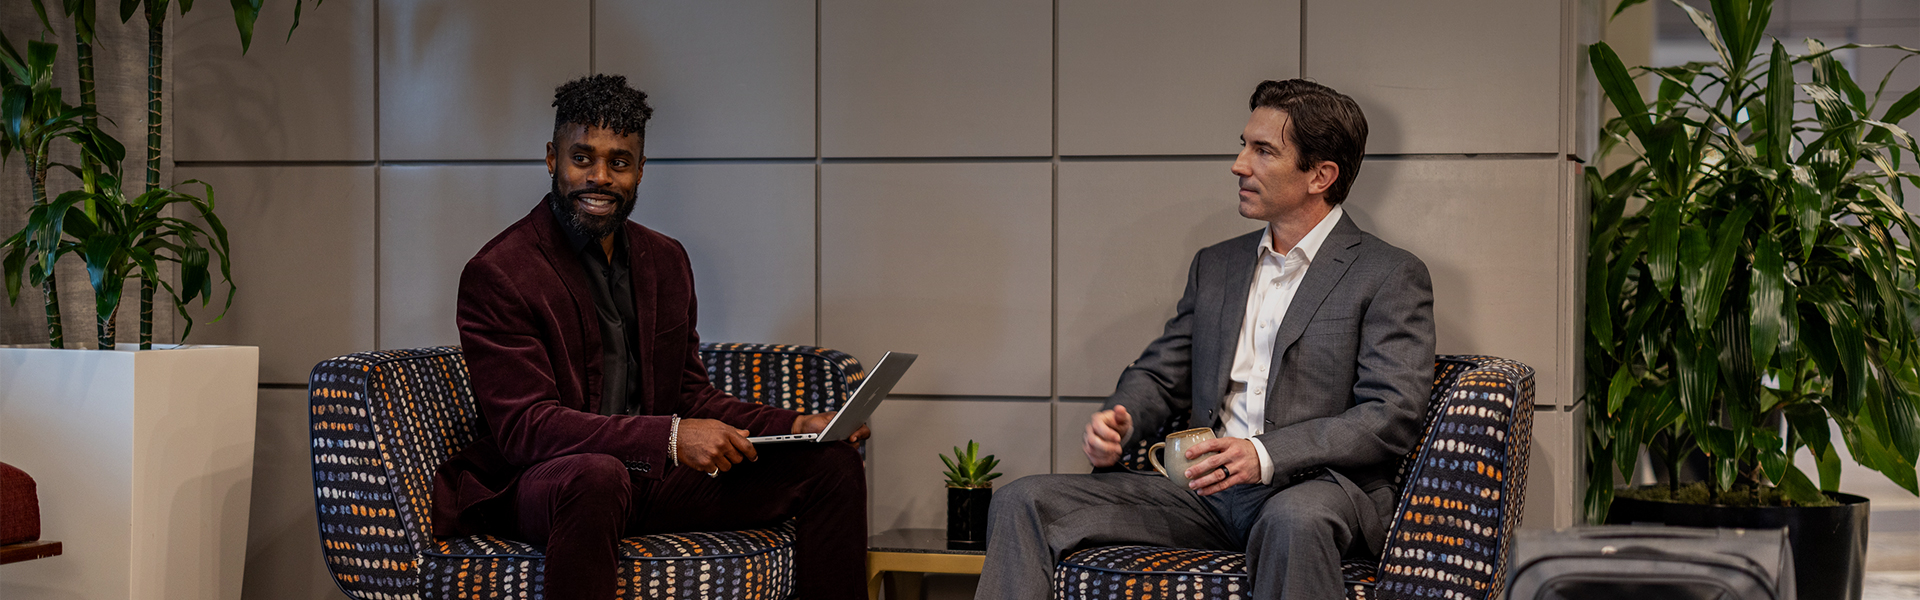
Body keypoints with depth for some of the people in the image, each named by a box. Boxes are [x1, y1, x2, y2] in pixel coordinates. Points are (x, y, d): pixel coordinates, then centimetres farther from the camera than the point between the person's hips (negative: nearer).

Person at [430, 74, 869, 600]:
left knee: (832, 465, -3)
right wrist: (671, 438, -30)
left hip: (655, 478, 7)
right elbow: (524, 427, -19)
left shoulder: (666, 261, 13)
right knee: (597, 477, -43)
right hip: (536, 485, -7)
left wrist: (795, 427, -2)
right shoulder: (496, 274, -11)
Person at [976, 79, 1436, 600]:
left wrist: (1266, 455, -22)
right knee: (1024, 502, -12)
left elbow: (1394, 417, -9)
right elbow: (1160, 375, 25)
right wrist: (1118, 420, -1)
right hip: (1204, 492, 5)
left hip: (1317, 487, -5)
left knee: (1293, 520, -43)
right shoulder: (1215, 265, 22)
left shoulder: (1392, 276, 1)